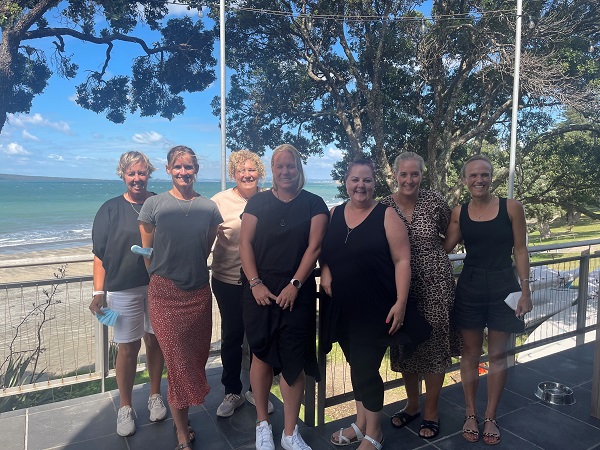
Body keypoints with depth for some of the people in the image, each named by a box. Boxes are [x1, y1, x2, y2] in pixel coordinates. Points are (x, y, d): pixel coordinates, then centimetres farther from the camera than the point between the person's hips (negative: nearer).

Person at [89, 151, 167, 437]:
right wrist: (98, 292, -7)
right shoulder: (111, 210, 0)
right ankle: (125, 407, 23)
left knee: (154, 341, 12)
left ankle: (155, 396, 31)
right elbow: (100, 254, -1)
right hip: (123, 289, -1)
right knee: (128, 348, 5)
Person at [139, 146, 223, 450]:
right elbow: (147, 251, 5)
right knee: (177, 361, -1)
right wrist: (162, 276, 10)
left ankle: (181, 419, 33)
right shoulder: (154, 205, -3)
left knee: (196, 357, 11)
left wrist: (190, 273, 13)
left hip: (198, 292, 3)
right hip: (165, 293, -3)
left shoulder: (209, 208, 3)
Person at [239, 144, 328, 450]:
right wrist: (255, 284, -9)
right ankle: (262, 423, 26)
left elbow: (314, 247, -3)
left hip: (297, 292, 0)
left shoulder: (313, 204, 4)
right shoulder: (258, 202, 6)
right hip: (260, 291, 1)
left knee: (293, 359, 1)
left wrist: (295, 285, -12)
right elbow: (245, 243, 1)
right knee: (261, 354, 8)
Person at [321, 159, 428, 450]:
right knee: (356, 365, 18)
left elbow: (402, 261, -10)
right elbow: (323, 251, 15)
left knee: (366, 368, 2)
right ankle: (360, 423, 38)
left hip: (375, 309, -4)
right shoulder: (334, 215, 6)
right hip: (342, 309, 5)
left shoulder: (386, 215, -7)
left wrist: (400, 302, -16)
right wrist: (324, 270, -6)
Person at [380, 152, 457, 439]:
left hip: (435, 284, -2)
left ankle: (431, 411, 26)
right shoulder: (384, 206, -4)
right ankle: (412, 404, 35)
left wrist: (432, 254, 3)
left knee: (434, 346, 7)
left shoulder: (434, 201, -6)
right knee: (404, 347, 13)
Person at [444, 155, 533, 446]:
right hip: (470, 288, 1)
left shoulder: (511, 207, -5)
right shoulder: (459, 212, 1)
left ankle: (490, 418, 25)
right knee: (470, 352, 10)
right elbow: (444, 247, 0)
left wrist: (525, 291, -5)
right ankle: (470, 414, 26)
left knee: (497, 354, 9)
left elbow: (520, 250, -2)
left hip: (503, 288, -1)